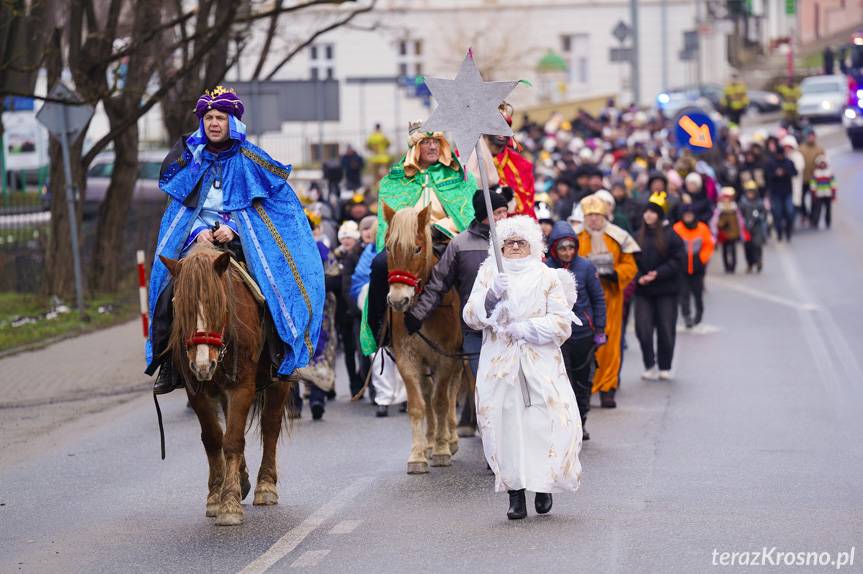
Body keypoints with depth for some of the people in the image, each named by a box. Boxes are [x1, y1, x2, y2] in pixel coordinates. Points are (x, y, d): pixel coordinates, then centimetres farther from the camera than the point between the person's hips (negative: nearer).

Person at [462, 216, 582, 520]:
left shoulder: (547, 277, 9)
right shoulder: (488, 274, 12)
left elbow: (562, 324, 2)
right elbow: (471, 317, 3)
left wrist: (524, 328, -9)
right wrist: (492, 296, -14)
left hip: (541, 363, -1)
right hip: (499, 364, 1)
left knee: (546, 424, -11)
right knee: (505, 425, -6)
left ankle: (544, 485, 10)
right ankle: (515, 494, 0)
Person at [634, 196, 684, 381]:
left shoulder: (670, 236, -4)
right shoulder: (638, 236, 7)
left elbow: (677, 261, -8)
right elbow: (632, 261, 7)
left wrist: (658, 273, -18)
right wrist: (639, 277, -10)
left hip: (666, 289, -3)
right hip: (643, 290, 3)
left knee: (666, 330, 3)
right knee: (643, 329, -5)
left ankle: (665, 367, 16)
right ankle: (649, 366, 7)